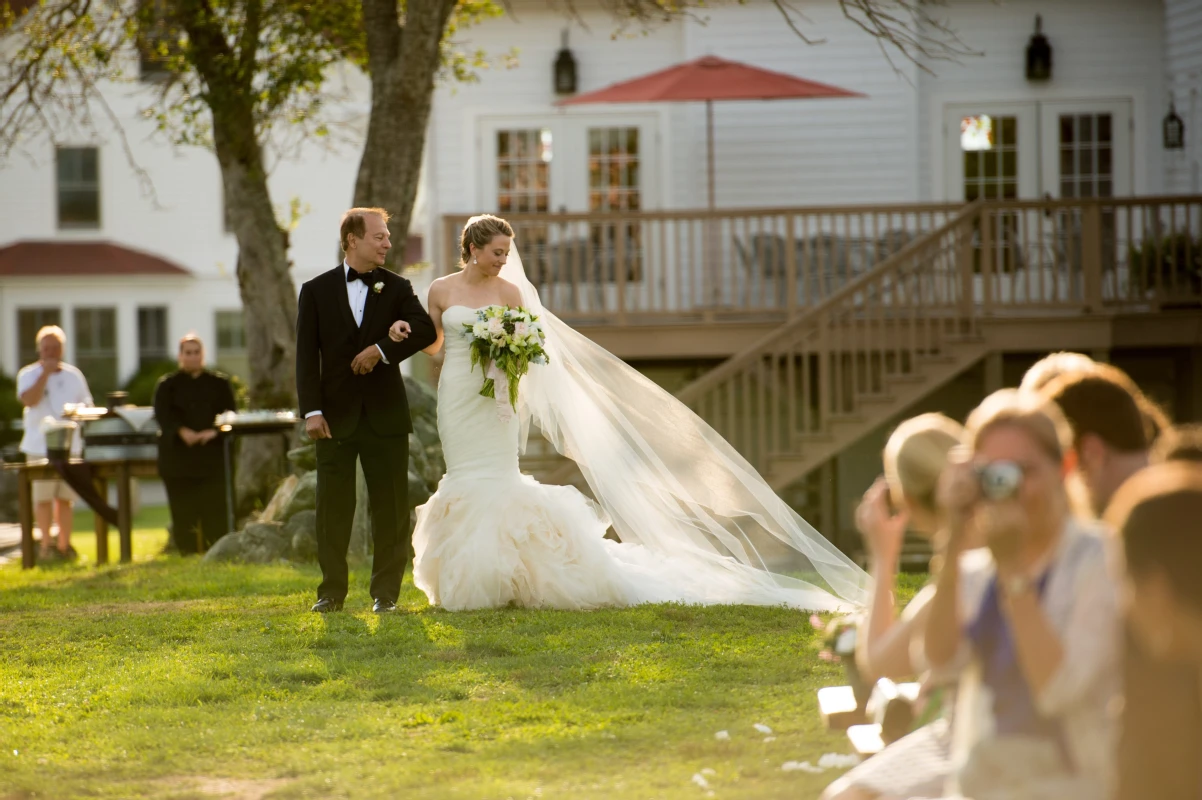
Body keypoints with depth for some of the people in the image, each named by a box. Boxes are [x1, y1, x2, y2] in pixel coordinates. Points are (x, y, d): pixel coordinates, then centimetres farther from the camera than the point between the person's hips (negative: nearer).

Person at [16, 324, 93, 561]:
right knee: (43, 497, -2)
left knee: (65, 498, 6)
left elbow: (86, 405, 17)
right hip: (40, 446, -3)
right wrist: (46, 373, -17)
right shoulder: (29, 374, -1)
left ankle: (65, 546, 10)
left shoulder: (73, 375, 12)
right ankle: (46, 546, 4)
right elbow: (29, 400, -19)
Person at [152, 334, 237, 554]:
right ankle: (188, 553, -1)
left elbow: (229, 414, 4)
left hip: (213, 452, 0)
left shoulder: (219, 384, 12)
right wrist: (182, 431, -21)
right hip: (178, 456, 0)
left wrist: (213, 431, -14)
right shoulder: (167, 385, 10)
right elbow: (163, 415, -3)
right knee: (184, 511, -4)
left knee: (215, 507, -7)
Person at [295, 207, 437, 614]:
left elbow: (425, 329, -10)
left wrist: (381, 349, -20)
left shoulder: (397, 288, 6)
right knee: (333, 507, 4)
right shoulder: (317, 291, 4)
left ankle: (386, 592, 8)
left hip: (385, 415, 0)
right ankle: (332, 591, 12)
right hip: (336, 417, 0)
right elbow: (307, 356, -1)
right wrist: (312, 410, -11)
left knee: (390, 508, 1)